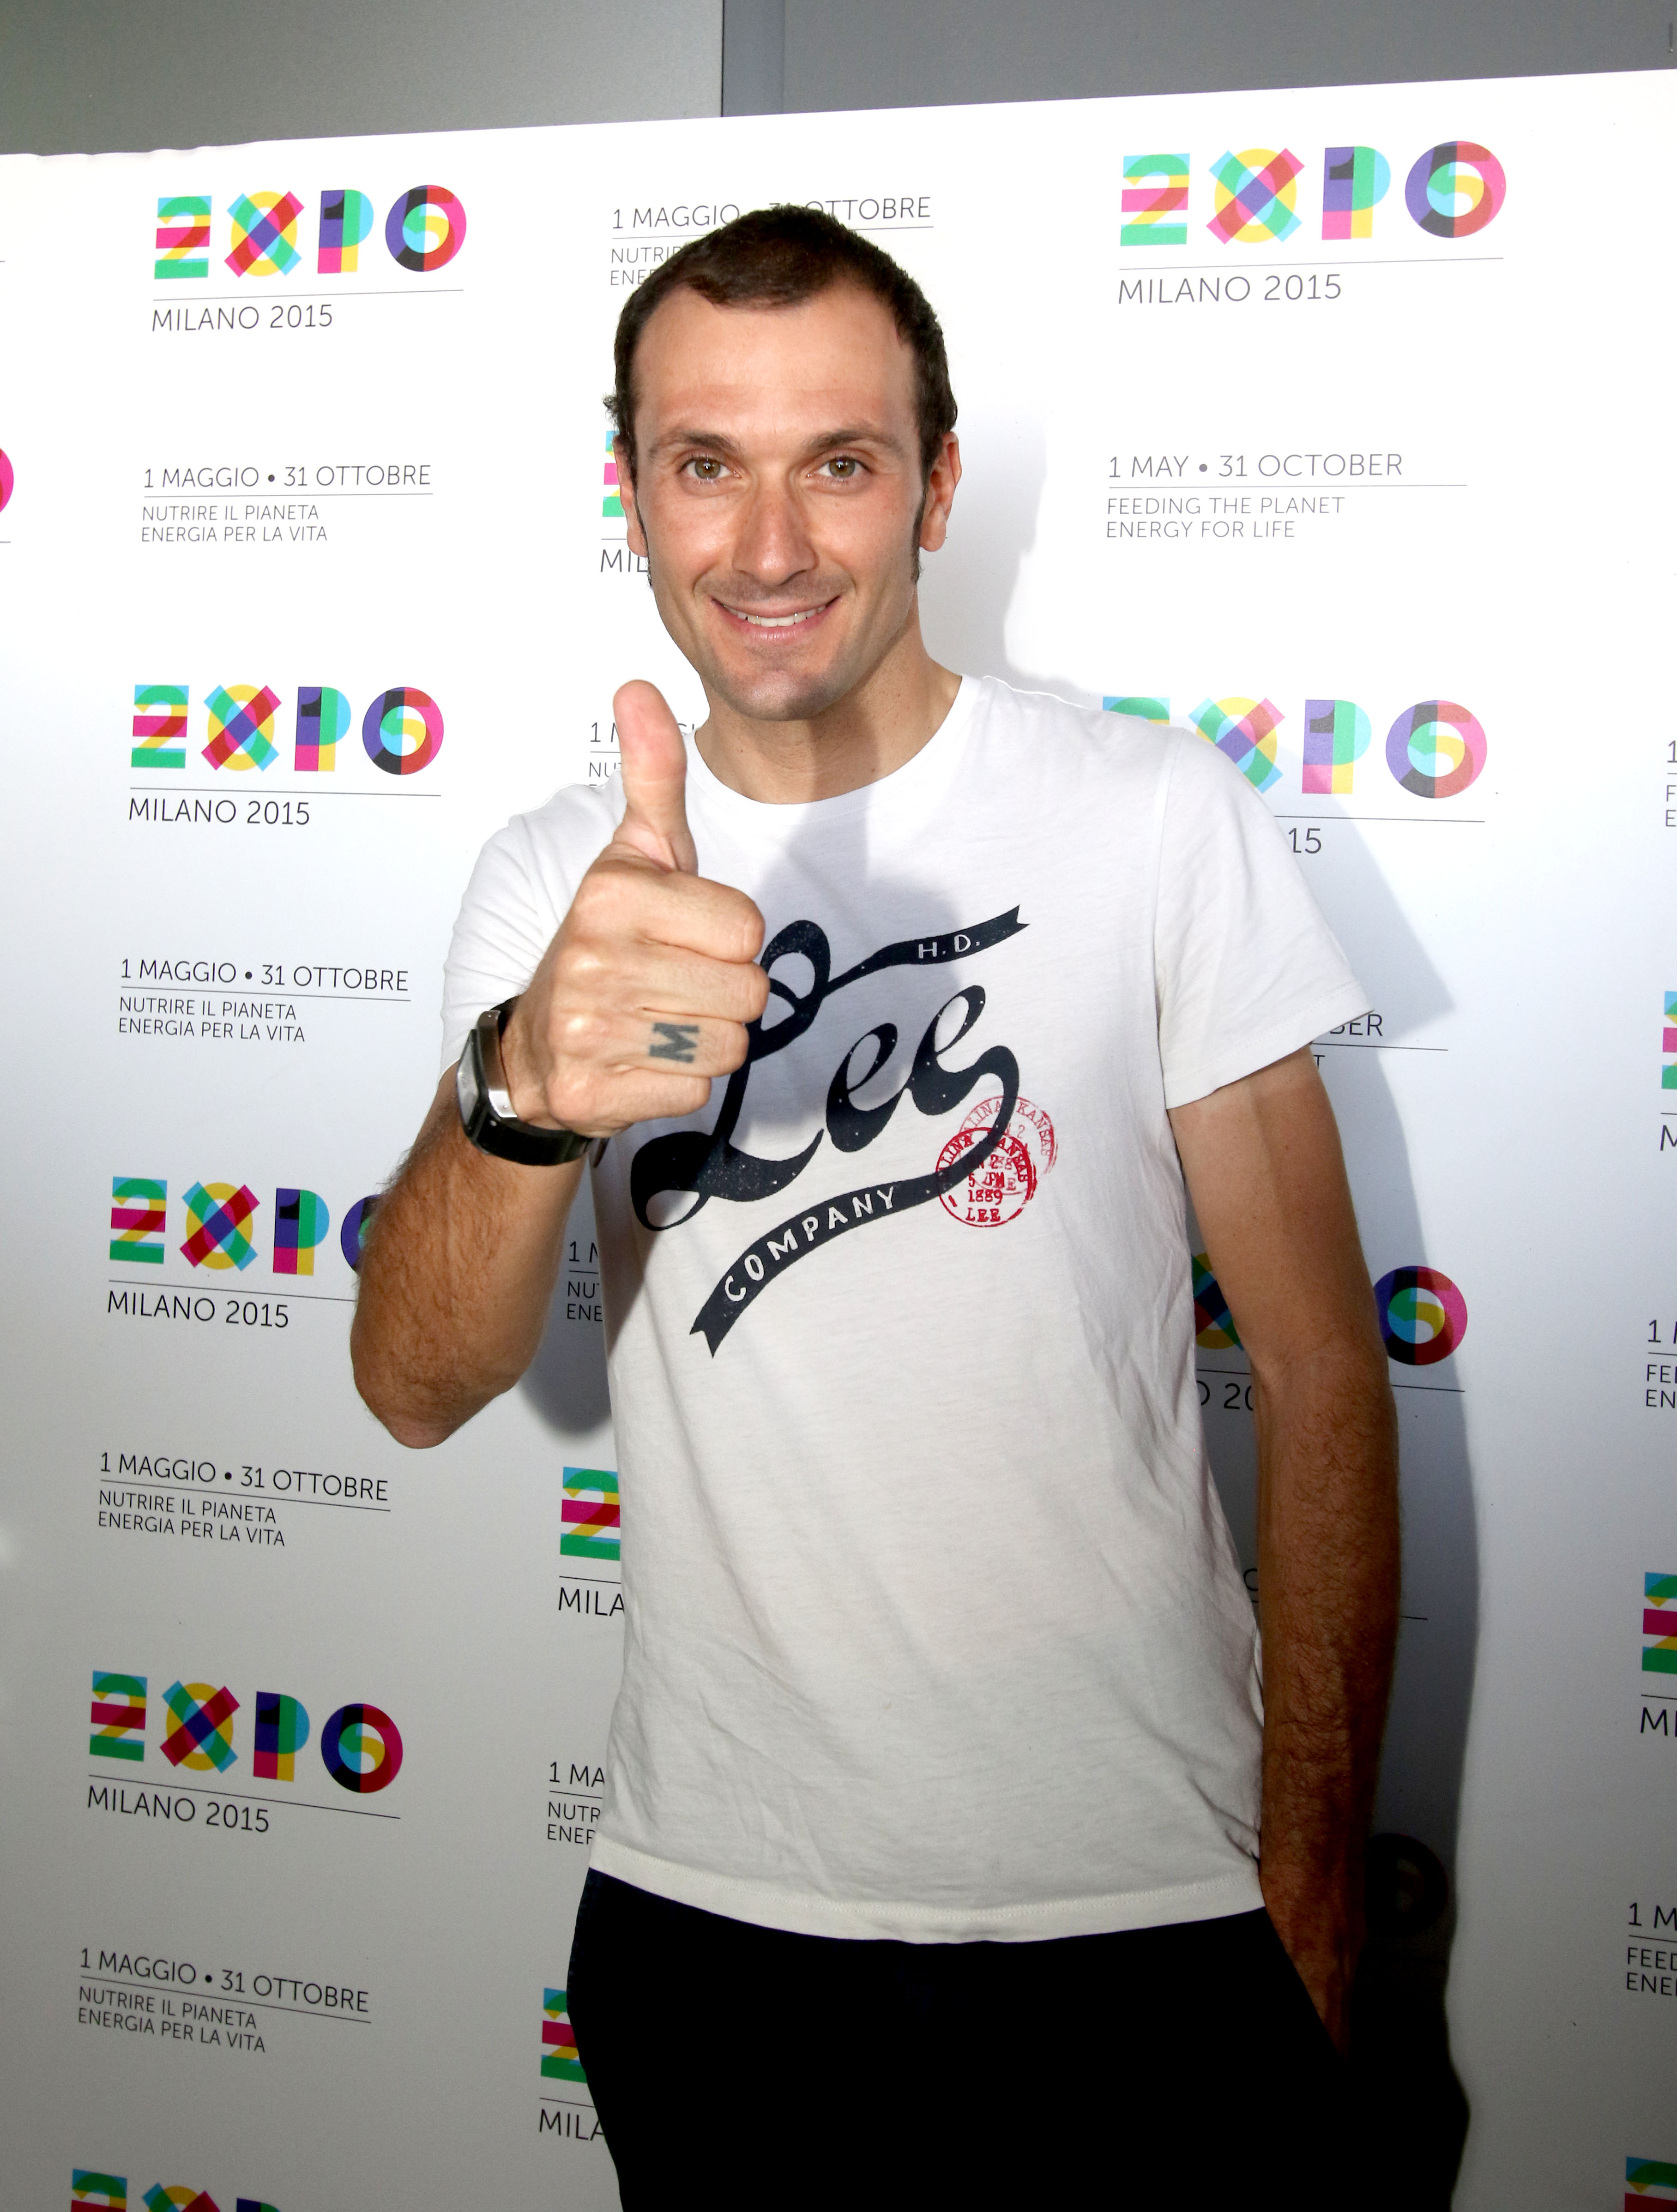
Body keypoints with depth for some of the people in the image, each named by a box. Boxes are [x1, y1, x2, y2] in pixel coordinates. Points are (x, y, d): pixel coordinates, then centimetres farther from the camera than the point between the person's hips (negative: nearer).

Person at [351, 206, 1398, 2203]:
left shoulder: (1162, 818, -7)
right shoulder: (554, 882, -1)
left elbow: (1319, 1379, -5)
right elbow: (415, 1387, -13)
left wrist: (1311, 1901, -7)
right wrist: (530, 1085, -34)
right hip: (708, 1913, 2)